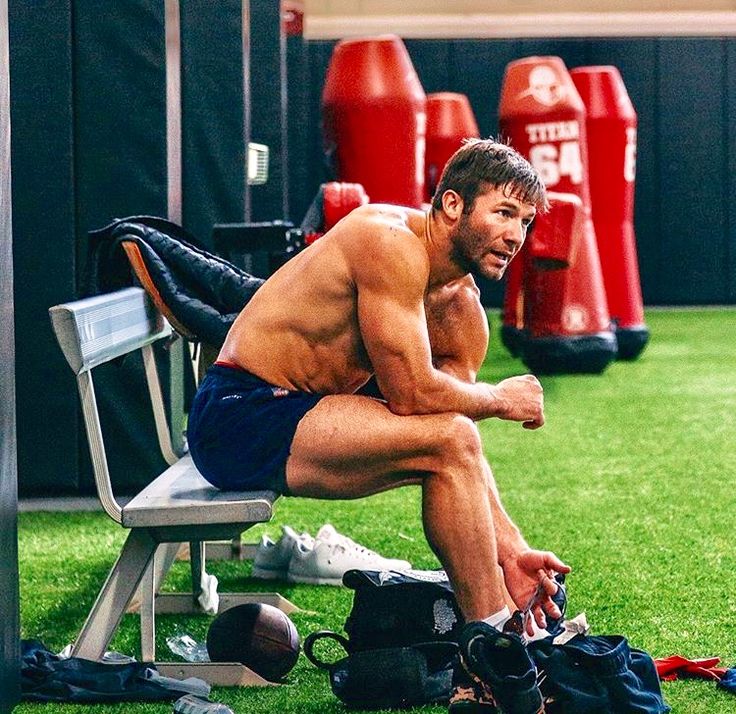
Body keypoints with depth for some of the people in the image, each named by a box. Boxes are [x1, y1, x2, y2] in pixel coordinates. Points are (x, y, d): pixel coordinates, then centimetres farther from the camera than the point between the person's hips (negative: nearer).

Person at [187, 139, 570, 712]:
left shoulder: (462, 308, 8)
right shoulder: (391, 244, -18)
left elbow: (465, 458, 6)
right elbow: (412, 392, -24)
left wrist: (511, 550, -6)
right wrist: (501, 399, -7)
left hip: (293, 415, 10)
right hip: (240, 414, -10)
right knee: (446, 440, -21)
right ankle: (495, 659, -12)